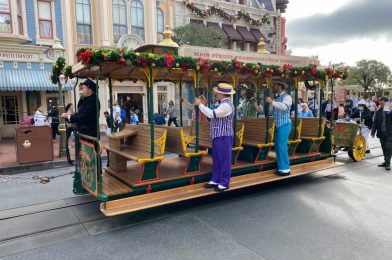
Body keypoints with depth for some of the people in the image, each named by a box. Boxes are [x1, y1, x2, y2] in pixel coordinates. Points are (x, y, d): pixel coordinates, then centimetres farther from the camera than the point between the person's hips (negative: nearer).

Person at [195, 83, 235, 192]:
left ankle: (224, 183, 9)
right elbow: (213, 114, 13)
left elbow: (211, 114, -24)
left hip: (224, 136, -11)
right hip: (218, 136, 11)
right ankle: (215, 180, 27)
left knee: (224, 159, -1)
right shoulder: (223, 103, 16)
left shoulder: (226, 105, -19)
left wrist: (200, 104, -16)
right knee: (216, 159, 16)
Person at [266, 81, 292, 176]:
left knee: (282, 146, -9)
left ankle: (285, 169, -1)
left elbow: (284, 106, -30)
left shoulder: (286, 97, -9)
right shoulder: (276, 98, 15)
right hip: (277, 125, 8)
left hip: (284, 125, -8)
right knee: (277, 147, 10)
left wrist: (272, 102, -34)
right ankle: (281, 167, 18)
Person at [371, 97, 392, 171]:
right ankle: (386, 161, 20)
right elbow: (375, 122, 6)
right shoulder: (379, 111, 6)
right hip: (381, 132, 4)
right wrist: (373, 132, 0)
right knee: (384, 148, 11)